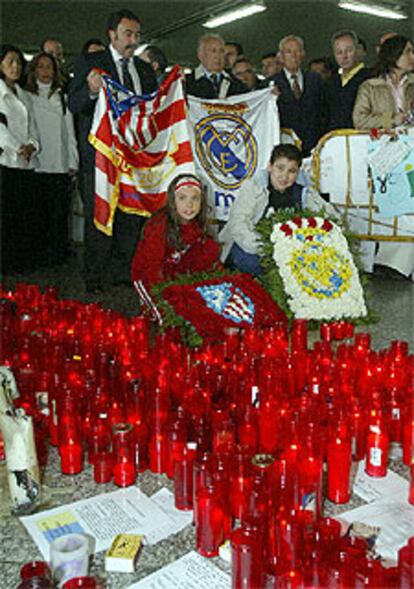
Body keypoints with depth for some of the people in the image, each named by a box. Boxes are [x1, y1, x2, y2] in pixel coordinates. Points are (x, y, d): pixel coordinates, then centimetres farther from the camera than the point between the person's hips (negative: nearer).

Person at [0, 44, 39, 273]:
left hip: (25, 162, 6)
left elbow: (31, 127, 17)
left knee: (24, 212, 2)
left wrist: (31, 145, -2)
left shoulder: (23, 95, 23)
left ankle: (22, 260, 6)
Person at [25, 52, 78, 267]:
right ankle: (41, 254, 8)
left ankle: (59, 253, 8)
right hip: (37, 164, -1)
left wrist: (73, 162, 5)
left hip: (61, 165, 1)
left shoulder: (62, 98, 13)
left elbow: (70, 131, 11)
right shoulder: (27, 96, 9)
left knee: (60, 211, -1)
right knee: (40, 212, 0)